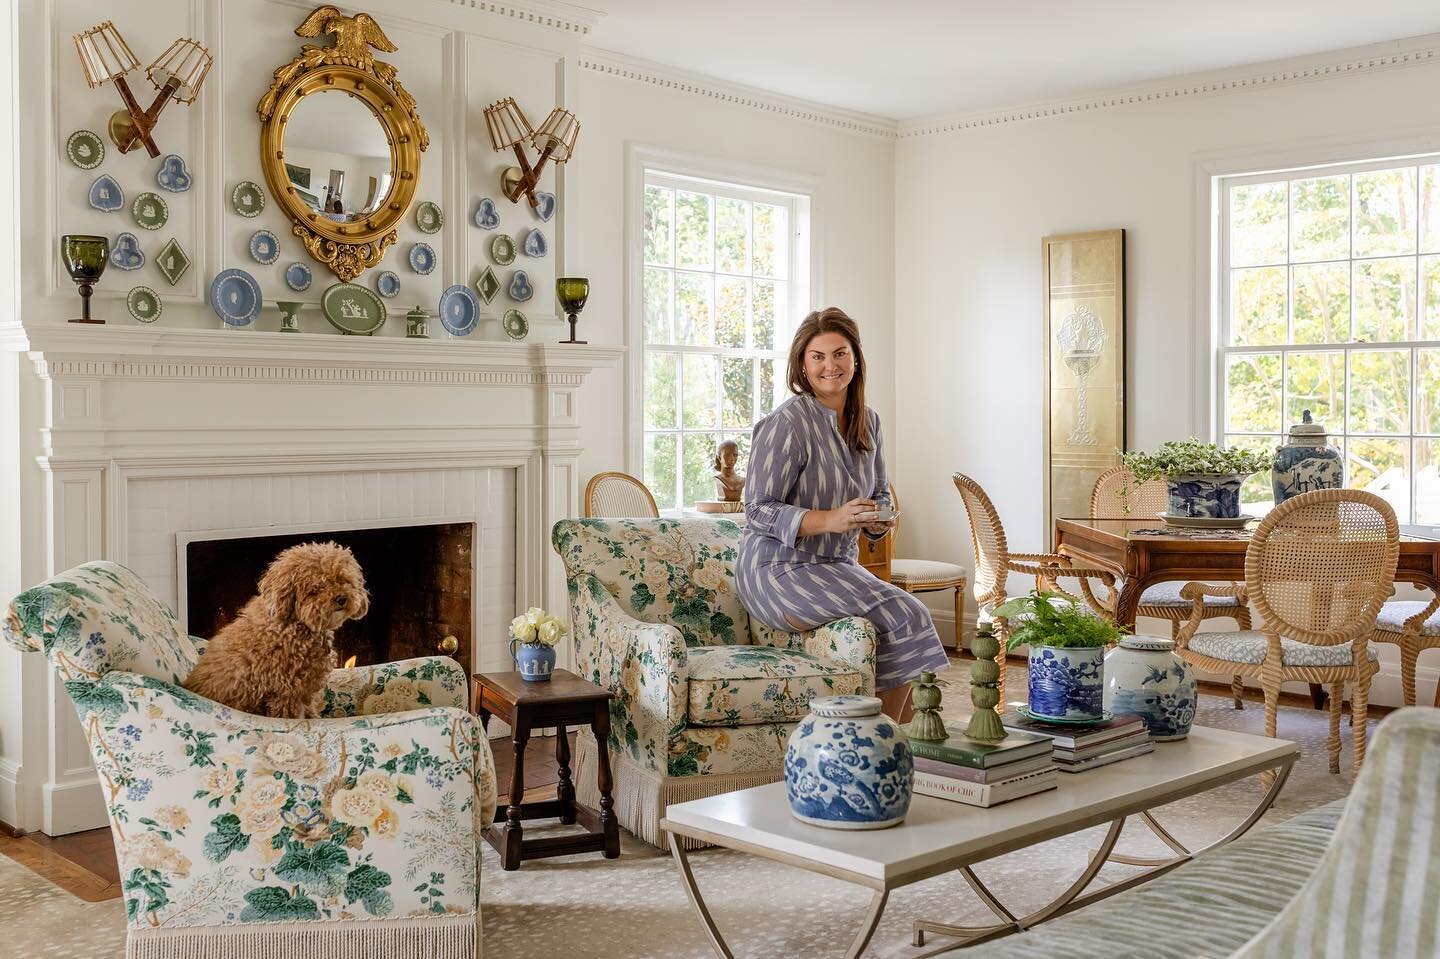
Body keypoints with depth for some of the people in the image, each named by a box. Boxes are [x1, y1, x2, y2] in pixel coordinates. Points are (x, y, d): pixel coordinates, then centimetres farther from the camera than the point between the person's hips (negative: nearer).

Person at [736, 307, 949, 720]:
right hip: (782, 571, -7)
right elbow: (759, 511, -16)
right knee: (906, 616, -21)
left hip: (837, 566, 7)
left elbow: (880, 495, 20)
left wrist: (880, 519, -4)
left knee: (911, 618, -16)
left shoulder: (867, 422, 8)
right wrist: (830, 520, -28)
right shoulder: (787, 422, -15)